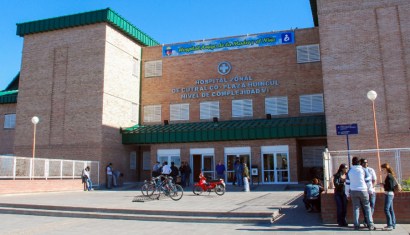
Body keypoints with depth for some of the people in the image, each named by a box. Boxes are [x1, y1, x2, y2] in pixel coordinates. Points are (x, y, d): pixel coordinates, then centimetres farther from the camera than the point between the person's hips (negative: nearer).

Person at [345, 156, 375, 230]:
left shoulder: (349, 171, 5)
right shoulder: (363, 170, -2)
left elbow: (347, 183, 8)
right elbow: (368, 181, -1)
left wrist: (347, 194, 14)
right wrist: (370, 190, 10)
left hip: (353, 191, 2)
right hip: (363, 191, -2)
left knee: (356, 208, 5)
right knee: (367, 207, 6)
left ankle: (356, 225, 5)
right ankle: (370, 225, 2)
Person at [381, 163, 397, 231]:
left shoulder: (388, 176, -16)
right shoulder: (391, 175, 13)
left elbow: (390, 187, -20)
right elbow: (395, 184, 20)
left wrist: (383, 185, -6)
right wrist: (384, 185, 12)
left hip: (388, 194, -10)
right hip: (391, 194, 10)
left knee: (386, 209, -11)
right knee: (391, 210, 13)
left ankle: (390, 225, -11)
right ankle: (393, 224, 19)